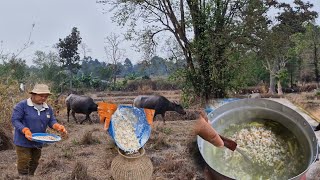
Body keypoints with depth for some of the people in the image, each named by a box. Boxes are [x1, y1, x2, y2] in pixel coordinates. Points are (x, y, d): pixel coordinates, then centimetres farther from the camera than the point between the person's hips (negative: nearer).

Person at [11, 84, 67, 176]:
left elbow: (51, 121, 4)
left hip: (38, 142, 6)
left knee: (34, 165, 19)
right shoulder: (22, 105, -14)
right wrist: (25, 130, -32)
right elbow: (15, 120, -17)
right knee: (24, 165, -3)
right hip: (23, 142, -6)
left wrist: (58, 127, -19)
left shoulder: (48, 108, 4)